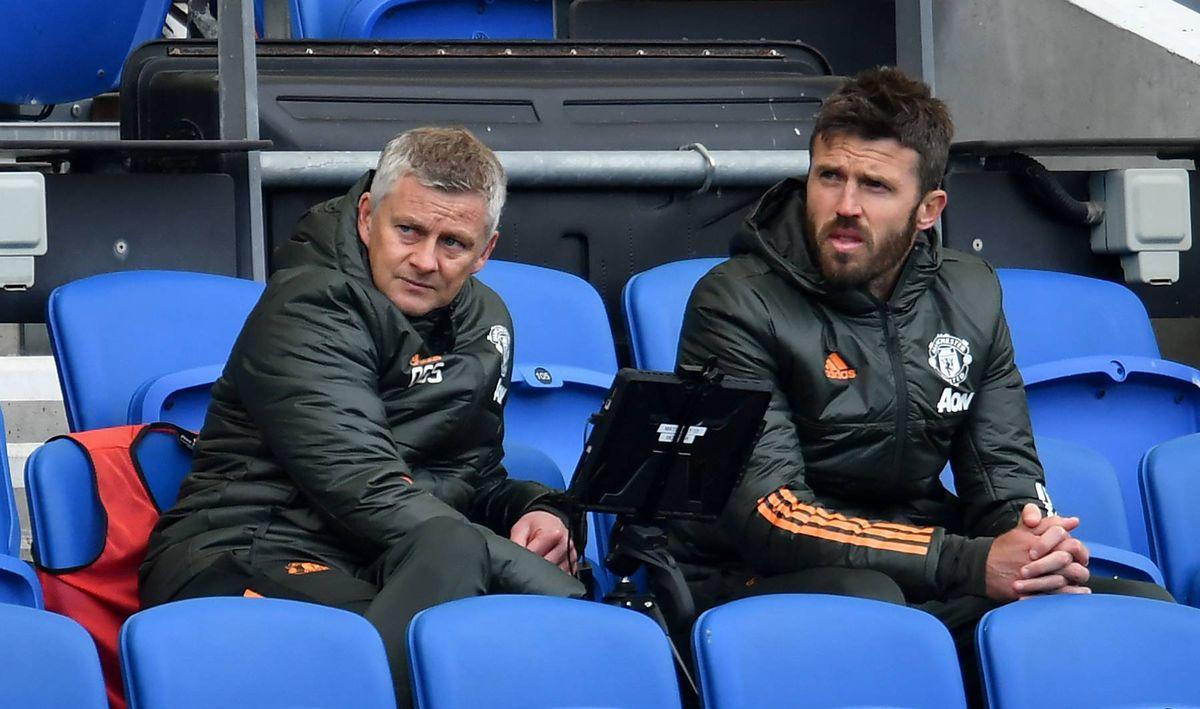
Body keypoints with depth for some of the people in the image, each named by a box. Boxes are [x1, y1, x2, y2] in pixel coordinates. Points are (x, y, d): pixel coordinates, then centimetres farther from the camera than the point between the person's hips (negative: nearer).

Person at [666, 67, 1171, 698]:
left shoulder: (969, 296, 10)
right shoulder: (738, 305, -9)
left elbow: (1004, 470, 12)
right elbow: (768, 512, -18)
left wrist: (1034, 541, -16)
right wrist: (973, 563, -26)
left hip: (926, 586, 5)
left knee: (1145, 613, -15)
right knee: (861, 600, -39)